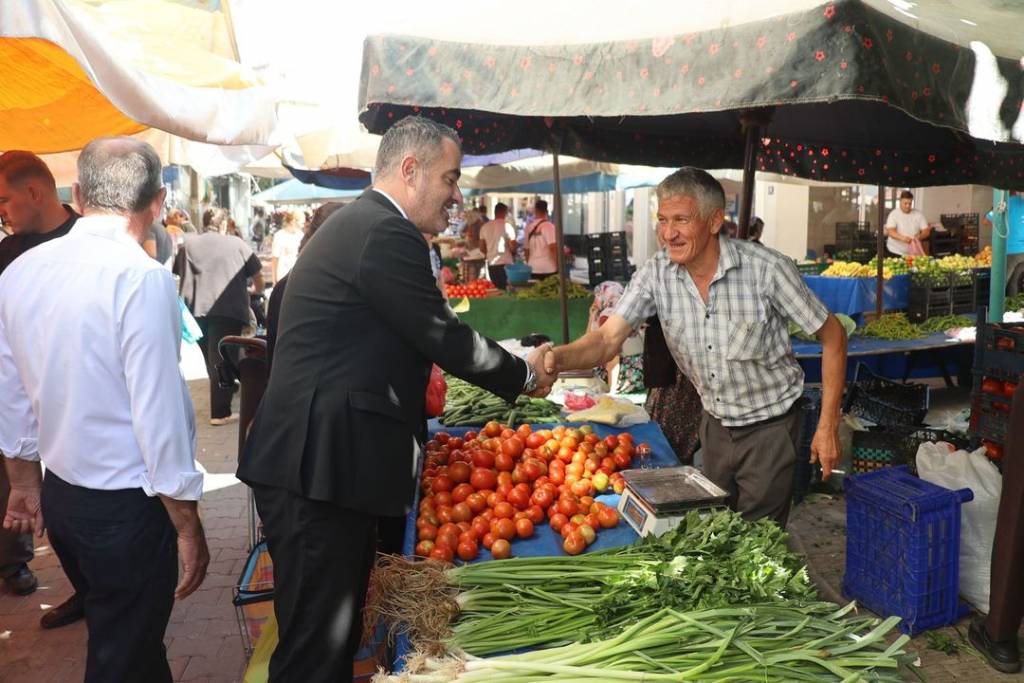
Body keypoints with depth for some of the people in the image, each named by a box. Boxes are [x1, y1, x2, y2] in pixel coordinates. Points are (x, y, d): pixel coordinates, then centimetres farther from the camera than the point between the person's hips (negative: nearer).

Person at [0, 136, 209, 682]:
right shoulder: (142, 278, -22)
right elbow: (158, 412, -23)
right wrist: (188, 526, -13)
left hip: (59, 494, 7)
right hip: (126, 507, -7)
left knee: (115, 634, 27)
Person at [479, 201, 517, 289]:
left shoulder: (485, 227, 5)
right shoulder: (507, 226, -10)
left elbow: (482, 248, 9)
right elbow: (513, 247, -13)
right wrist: (513, 252, 8)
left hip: (491, 264, 5)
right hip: (505, 264, -5)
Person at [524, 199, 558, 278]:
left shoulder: (529, 227, 7)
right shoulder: (548, 226, -8)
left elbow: (527, 249, 12)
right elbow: (553, 247, -16)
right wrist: (557, 265, -7)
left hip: (533, 269, 5)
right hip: (548, 269, -5)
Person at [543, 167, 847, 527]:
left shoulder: (766, 268, -23)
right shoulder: (656, 274, -13)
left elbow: (832, 335, -12)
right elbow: (609, 338, -22)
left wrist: (828, 425, -14)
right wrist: (558, 358, -43)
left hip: (769, 427, -4)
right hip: (716, 424, 4)